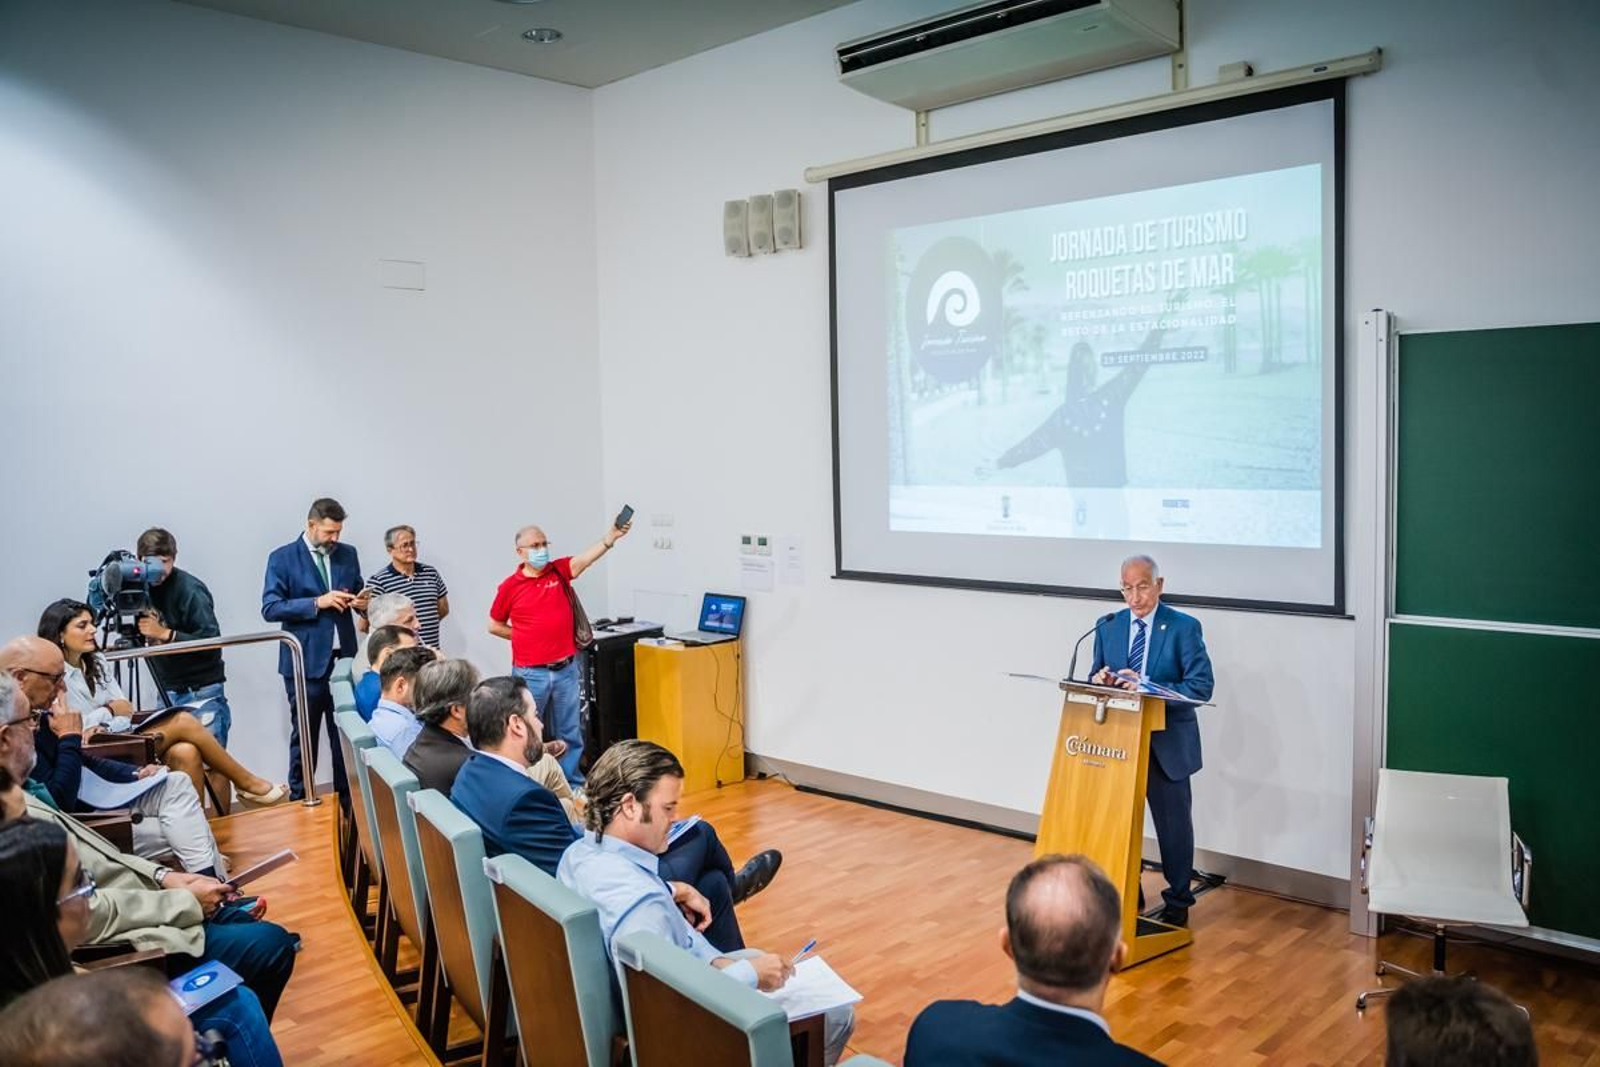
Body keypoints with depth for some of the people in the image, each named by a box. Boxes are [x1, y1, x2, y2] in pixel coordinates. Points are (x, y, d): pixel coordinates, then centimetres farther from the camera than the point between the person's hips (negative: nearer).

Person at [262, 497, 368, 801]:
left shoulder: (348, 554, 9)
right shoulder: (282, 558, -4)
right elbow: (270, 608, -11)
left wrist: (361, 602, -6)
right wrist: (317, 603, -19)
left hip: (344, 659, 4)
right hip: (305, 662, -3)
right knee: (304, 738, 8)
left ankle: (348, 803, 19)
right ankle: (300, 804, 20)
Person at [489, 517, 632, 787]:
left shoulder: (560, 571, 1)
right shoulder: (510, 586, -3)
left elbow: (587, 557, -18)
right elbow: (494, 625, 9)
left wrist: (611, 536, -35)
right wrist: (526, 636, 0)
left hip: (566, 669, 2)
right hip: (530, 673, -2)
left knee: (570, 733, 11)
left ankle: (573, 785, 22)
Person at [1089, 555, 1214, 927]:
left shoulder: (1184, 627, -9)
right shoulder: (1108, 627, 5)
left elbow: (1201, 687, -16)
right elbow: (1097, 677, 9)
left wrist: (1147, 688, -27)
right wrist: (1100, 680, -16)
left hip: (1167, 743, -4)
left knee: (1173, 824, 9)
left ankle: (1177, 901, 26)